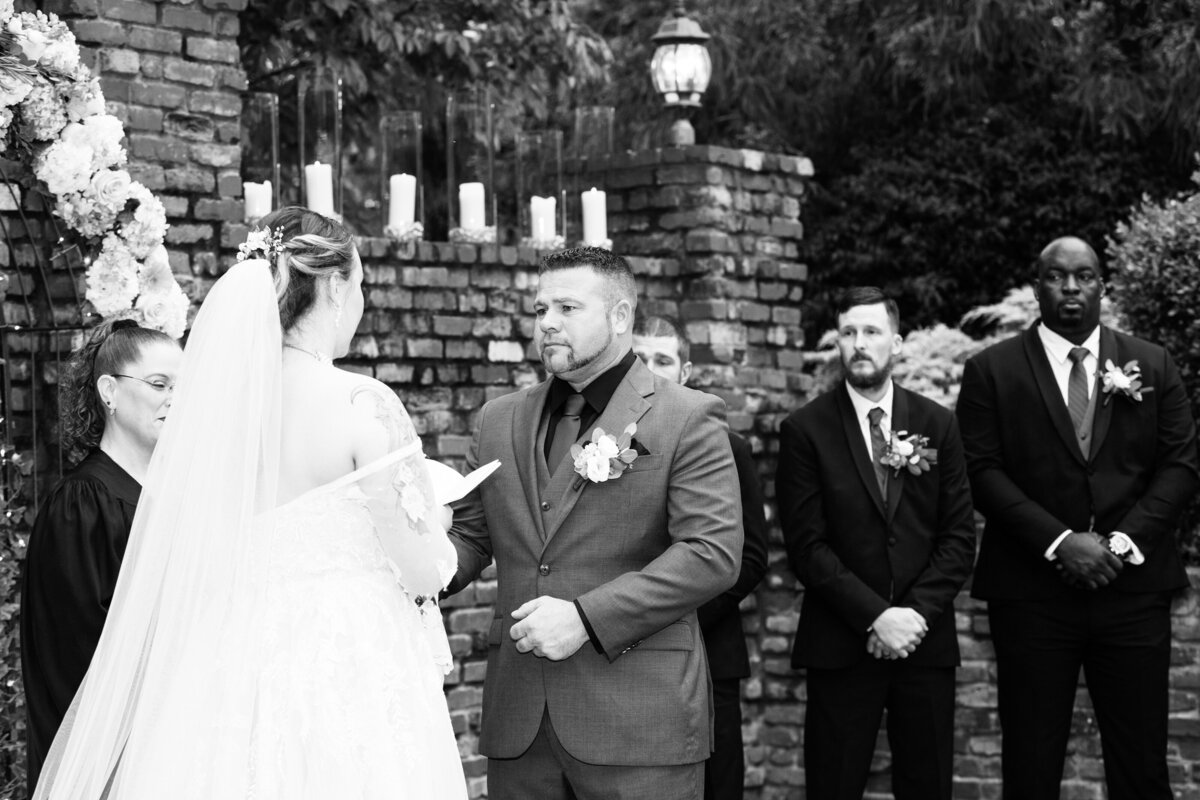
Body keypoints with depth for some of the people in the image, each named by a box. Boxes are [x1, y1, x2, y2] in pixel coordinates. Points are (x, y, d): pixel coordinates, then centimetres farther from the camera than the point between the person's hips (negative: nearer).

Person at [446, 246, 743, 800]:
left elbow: (713, 552, -11)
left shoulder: (686, 420, -2)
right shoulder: (499, 421, 15)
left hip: (637, 716, -4)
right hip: (516, 720, 5)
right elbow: (468, 538, 16)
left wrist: (587, 617, -16)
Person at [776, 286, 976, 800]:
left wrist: (917, 613, -10)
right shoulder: (805, 430, 0)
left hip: (926, 641, 2)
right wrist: (875, 617, -14)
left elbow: (959, 535, 4)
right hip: (841, 646, -2)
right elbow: (806, 544, -6)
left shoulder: (937, 425, 7)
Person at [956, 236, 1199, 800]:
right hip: (1031, 593, -1)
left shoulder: (1152, 366, 10)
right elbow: (982, 472, -4)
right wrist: (1059, 541, -14)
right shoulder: (991, 371, 4)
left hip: (1133, 585, 2)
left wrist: (1125, 541, -9)